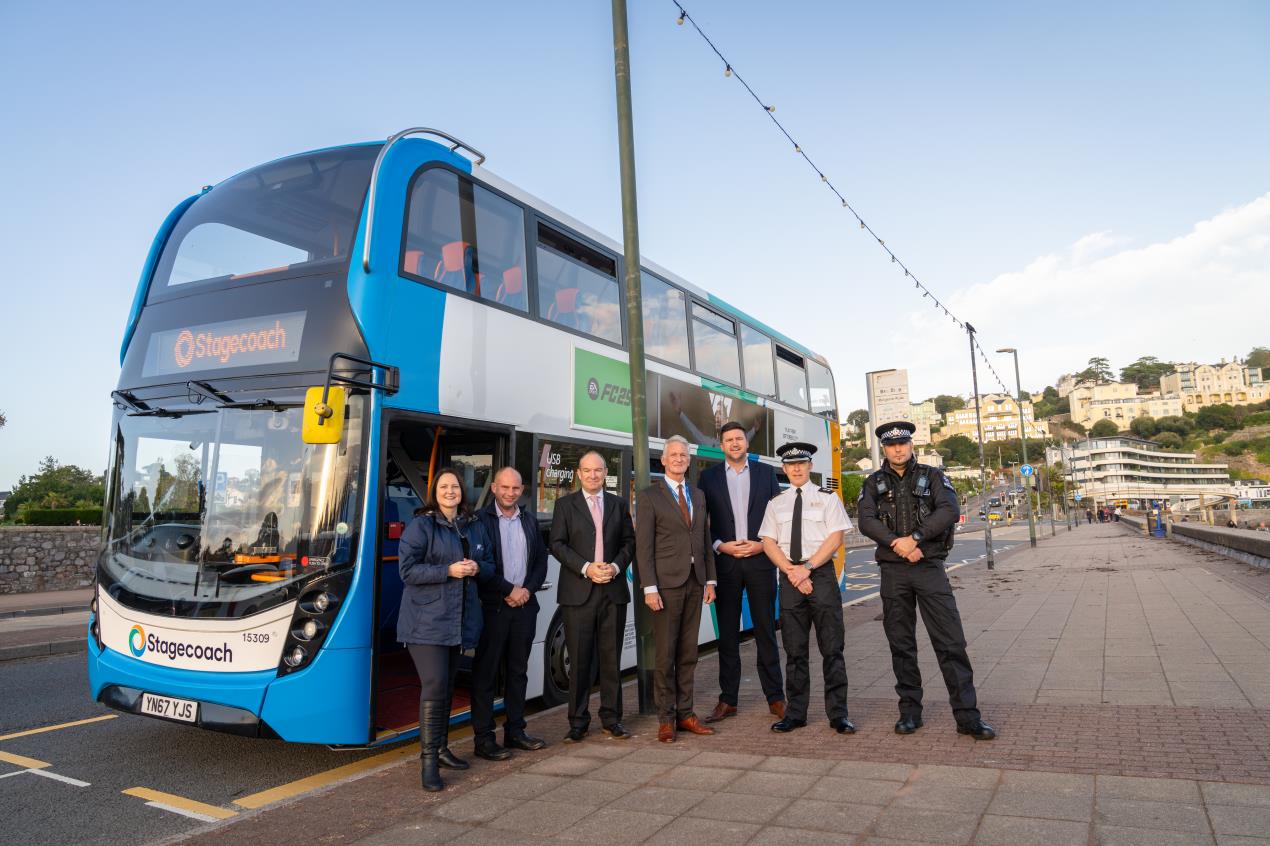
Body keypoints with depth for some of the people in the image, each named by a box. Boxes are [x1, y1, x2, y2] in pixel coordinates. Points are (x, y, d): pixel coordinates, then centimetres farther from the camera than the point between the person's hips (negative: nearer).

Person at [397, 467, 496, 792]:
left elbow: (490, 566, 17)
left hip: (460, 621, 6)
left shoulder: (475, 527, 12)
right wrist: (448, 571, -20)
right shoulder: (420, 526, -5)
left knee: (446, 686, 15)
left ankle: (440, 748, 28)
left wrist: (477, 568, -7)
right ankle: (429, 759, -3)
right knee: (434, 686, -12)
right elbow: (407, 569, -12)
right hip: (427, 621, -6)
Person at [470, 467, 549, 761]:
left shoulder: (530, 521, 12)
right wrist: (510, 590, -12)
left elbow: (541, 560, 12)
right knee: (486, 673, 1)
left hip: (524, 605, 6)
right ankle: (483, 738, 9)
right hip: (492, 607, -5)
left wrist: (528, 589, -4)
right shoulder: (479, 520, -6)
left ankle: (515, 731, 24)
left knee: (518, 671, 13)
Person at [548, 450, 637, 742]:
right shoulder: (565, 504, 5)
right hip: (578, 592, -2)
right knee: (579, 660, 2)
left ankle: (611, 719, 18)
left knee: (611, 658, 7)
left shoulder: (619, 504, 12)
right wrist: (586, 568, -13)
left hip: (613, 590, 2)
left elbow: (629, 541, 10)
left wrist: (616, 566, -8)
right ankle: (578, 721, 13)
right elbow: (557, 544, -2)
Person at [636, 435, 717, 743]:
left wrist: (710, 580, 9)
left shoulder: (698, 495, 15)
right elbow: (643, 546, -7)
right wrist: (650, 588, -13)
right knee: (665, 654, 0)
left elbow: (705, 541, 16)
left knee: (688, 653, 11)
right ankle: (666, 718, 11)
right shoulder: (649, 496, -2)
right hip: (666, 583, -5)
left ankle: (685, 713, 20)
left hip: (695, 583, 5)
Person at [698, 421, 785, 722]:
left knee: (766, 630, 5)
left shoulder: (766, 472, 7)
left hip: (760, 560, 0)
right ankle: (727, 700, 14)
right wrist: (720, 546, -9)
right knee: (727, 634, 6)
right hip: (724, 562, 0)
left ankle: (775, 697, 14)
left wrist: (763, 544, -6)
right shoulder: (709, 477, 6)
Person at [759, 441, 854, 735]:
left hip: (822, 573, -2)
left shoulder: (827, 498, 5)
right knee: (794, 650, 8)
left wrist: (807, 568, -13)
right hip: (788, 576, 2)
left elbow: (835, 538, -4)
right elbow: (768, 543, 5)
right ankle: (795, 713, 16)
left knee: (832, 648, 0)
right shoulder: (775, 504, 12)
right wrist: (792, 572, -9)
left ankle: (838, 714, 9)